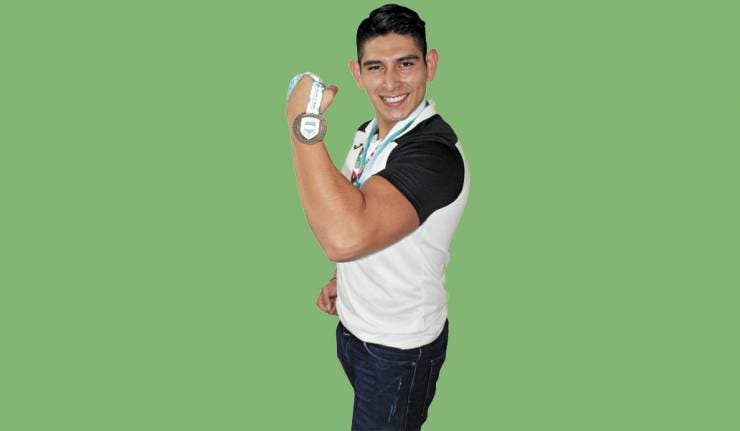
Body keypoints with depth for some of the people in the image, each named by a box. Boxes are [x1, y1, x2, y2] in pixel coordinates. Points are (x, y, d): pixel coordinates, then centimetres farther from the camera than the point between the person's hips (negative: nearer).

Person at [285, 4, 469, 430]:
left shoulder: (435, 152, -32)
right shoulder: (371, 131, -2)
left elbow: (344, 234, -47)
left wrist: (302, 123, -39)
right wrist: (342, 278, 12)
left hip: (399, 349, -8)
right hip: (354, 324, 8)